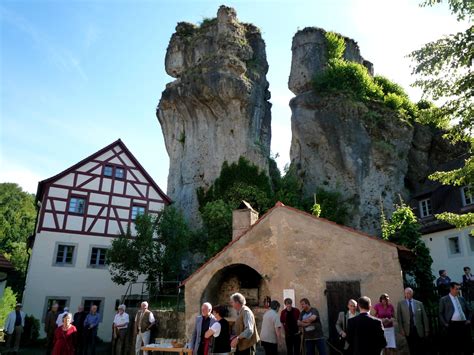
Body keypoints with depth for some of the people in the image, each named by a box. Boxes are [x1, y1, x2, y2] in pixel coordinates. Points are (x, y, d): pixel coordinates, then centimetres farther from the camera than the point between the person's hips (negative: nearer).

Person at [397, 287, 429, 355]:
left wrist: (426, 330, 2)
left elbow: (424, 317, 5)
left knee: (421, 350, 3)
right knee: (412, 350, 6)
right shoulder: (400, 304, 1)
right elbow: (399, 318, -1)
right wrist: (401, 330, -7)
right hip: (408, 330, -1)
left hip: (418, 329, 1)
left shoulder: (419, 303, 5)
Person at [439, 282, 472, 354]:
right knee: (454, 346, -2)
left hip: (464, 324, 4)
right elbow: (441, 313, 0)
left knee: (468, 345, 4)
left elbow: (469, 311, 24)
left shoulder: (461, 299, 17)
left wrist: (469, 320, 9)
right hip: (452, 325, -4)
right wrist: (445, 324, -8)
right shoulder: (444, 299, 2)